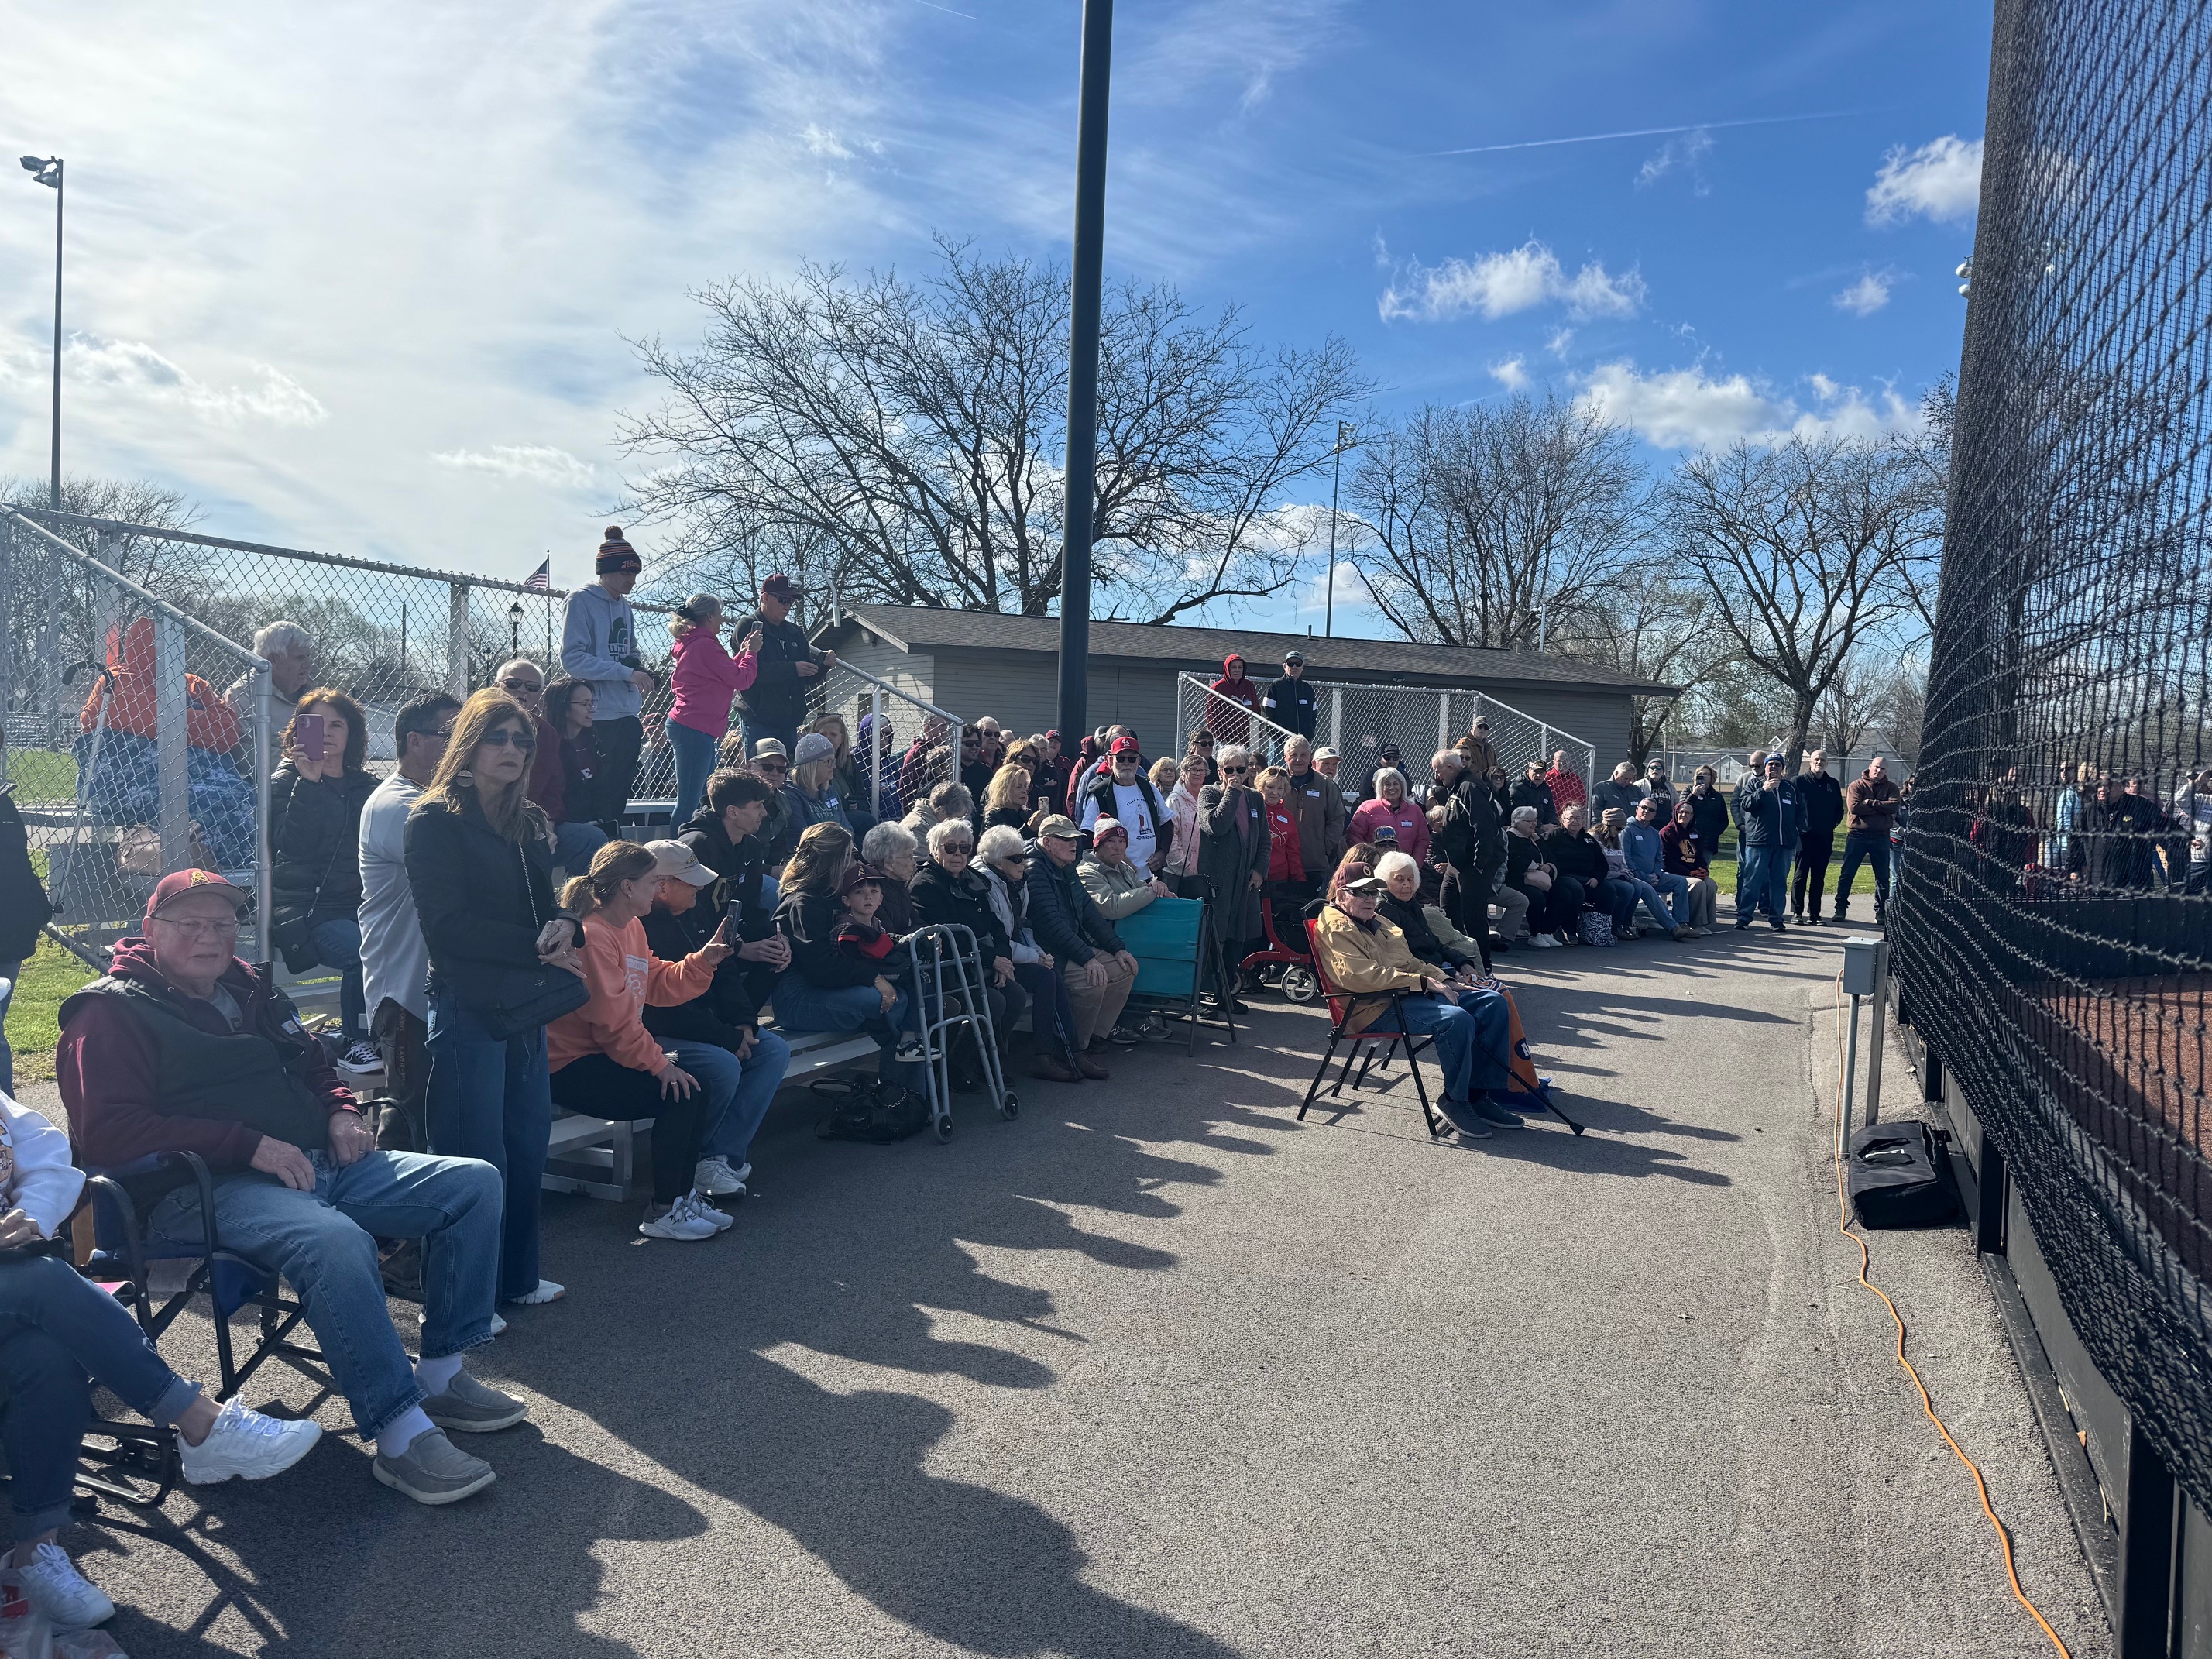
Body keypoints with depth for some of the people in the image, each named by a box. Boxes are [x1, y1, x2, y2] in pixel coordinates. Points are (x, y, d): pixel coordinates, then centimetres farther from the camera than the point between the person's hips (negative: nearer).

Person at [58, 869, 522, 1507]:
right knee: (335, 1239, -39)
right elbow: (108, 1133, -14)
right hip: (206, 1189, -8)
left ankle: (441, 1375, -1)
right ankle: (400, 1436, -30)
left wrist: (341, 1113, 10)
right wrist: (248, 1144, -21)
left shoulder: (251, 990, 21)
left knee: (474, 1182, -6)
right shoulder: (113, 1012, 0)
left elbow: (313, 1072, 34)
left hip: (317, 1164, 8)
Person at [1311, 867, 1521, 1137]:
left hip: (1410, 993, 10)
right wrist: (1423, 982, -19)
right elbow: (1361, 976, -21)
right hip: (1378, 1007, -10)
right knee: (1457, 1019, -31)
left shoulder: (1376, 922, 25)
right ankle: (1455, 1100, -12)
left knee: (1493, 1003, -1)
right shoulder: (1336, 927, -7)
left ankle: (1481, 1094, 1)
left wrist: (1443, 981, 9)